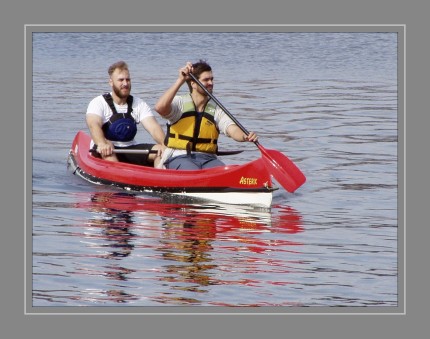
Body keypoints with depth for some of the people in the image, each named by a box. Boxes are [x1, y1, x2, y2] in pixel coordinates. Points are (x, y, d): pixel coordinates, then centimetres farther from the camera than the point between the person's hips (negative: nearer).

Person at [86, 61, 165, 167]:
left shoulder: (139, 104, 7)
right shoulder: (99, 102, -4)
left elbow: (153, 127, -8)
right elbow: (93, 125, -24)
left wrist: (164, 144, -31)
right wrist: (102, 143, -48)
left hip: (130, 149, 4)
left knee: (160, 150, -20)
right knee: (107, 152, -38)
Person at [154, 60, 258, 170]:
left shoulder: (216, 109, 11)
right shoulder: (180, 103, 1)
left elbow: (232, 130, -5)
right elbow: (160, 108, -21)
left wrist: (245, 137, -30)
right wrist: (180, 80, -22)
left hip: (207, 158, 4)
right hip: (179, 158, -4)